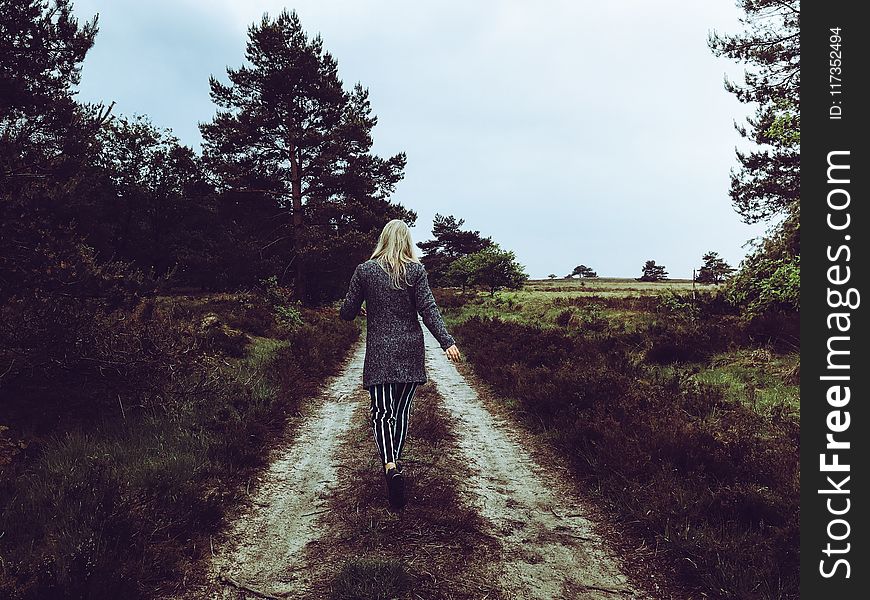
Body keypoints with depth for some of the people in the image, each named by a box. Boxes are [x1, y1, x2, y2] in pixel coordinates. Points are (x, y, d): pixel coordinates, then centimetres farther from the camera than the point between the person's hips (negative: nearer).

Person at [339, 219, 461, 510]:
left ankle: (390, 467, -22)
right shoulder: (416, 270, -2)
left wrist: (358, 311, 26)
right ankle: (396, 462, 25)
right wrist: (446, 341, -12)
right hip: (410, 352, 1)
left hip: (379, 352, -1)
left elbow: (347, 312, 3)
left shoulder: (364, 270, -1)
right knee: (402, 411, 14)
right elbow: (428, 309, -10)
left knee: (382, 412, -2)